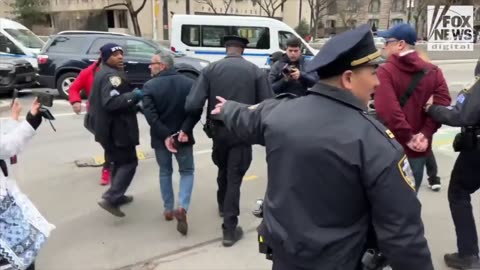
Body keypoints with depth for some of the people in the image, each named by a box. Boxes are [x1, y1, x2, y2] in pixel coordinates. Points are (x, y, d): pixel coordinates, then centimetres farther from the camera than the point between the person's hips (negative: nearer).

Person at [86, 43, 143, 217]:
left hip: (106, 127, 11)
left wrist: (133, 106, 19)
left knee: (119, 161, 21)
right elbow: (112, 102, -30)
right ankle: (111, 199, -10)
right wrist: (133, 96, -23)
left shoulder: (103, 73, 18)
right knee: (129, 162, -4)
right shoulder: (112, 76, -17)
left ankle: (117, 196, 31)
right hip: (117, 128, -11)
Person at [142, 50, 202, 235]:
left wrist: (165, 135, -18)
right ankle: (182, 208, -6)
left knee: (165, 173, 18)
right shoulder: (189, 83, -2)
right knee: (187, 172, 13)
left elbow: (150, 115, -18)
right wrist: (184, 130, -15)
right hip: (182, 136, 1)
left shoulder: (150, 86, -9)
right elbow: (196, 110, -12)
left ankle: (168, 210, 26)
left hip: (161, 138, 0)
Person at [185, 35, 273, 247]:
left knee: (223, 170, 26)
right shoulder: (255, 71, -5)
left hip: (218, 130, 2)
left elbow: (192, 105, -11)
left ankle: (222, 206, 48)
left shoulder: (210, 70, -3)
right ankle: (230, 228, 6)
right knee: (235, 177, 5)